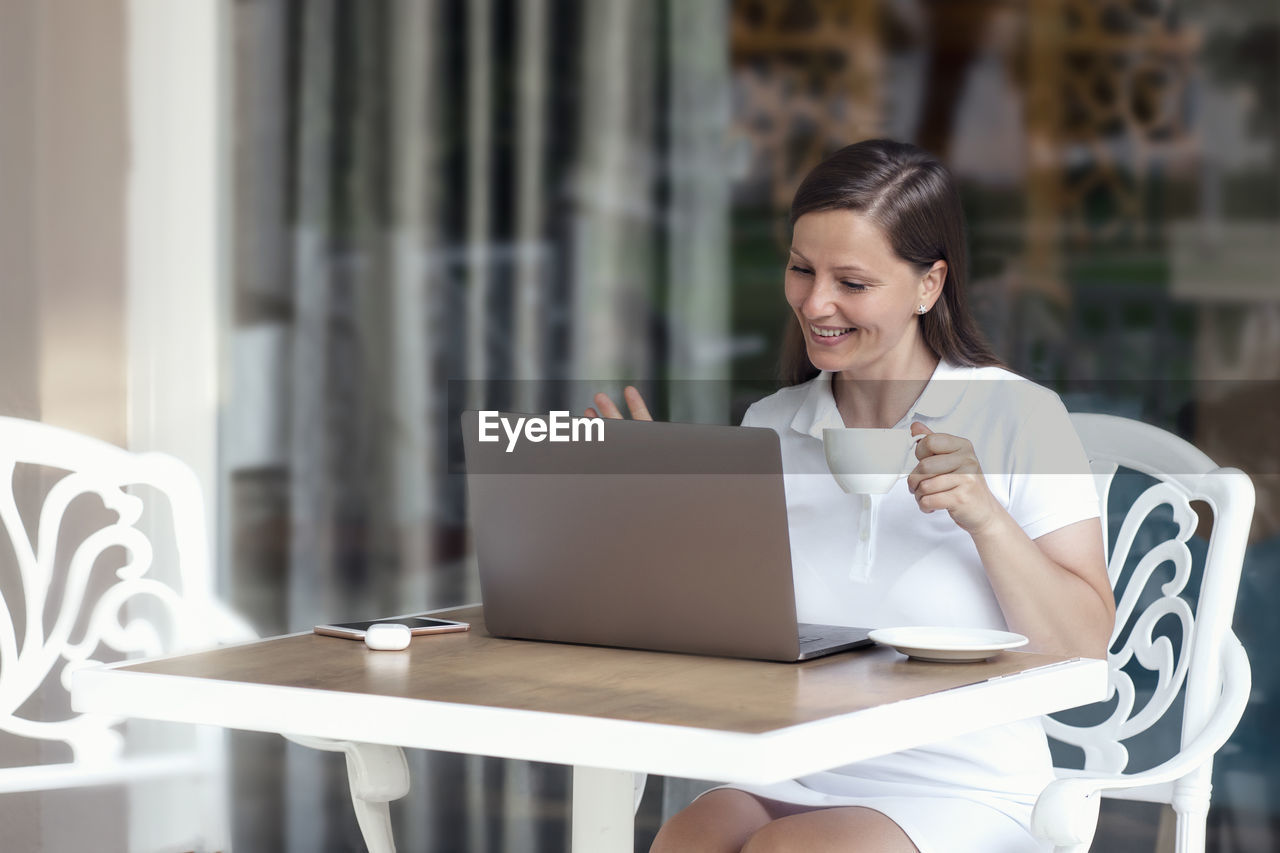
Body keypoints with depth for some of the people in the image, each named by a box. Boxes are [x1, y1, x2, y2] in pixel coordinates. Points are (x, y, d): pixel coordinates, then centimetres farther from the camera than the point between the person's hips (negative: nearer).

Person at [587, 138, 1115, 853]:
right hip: (786, 779, 3)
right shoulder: (769, 429, 11)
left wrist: (986, 518, -16)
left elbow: (1083, 649, -4)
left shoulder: (1018, 416, -1)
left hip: (960, 793, -3)